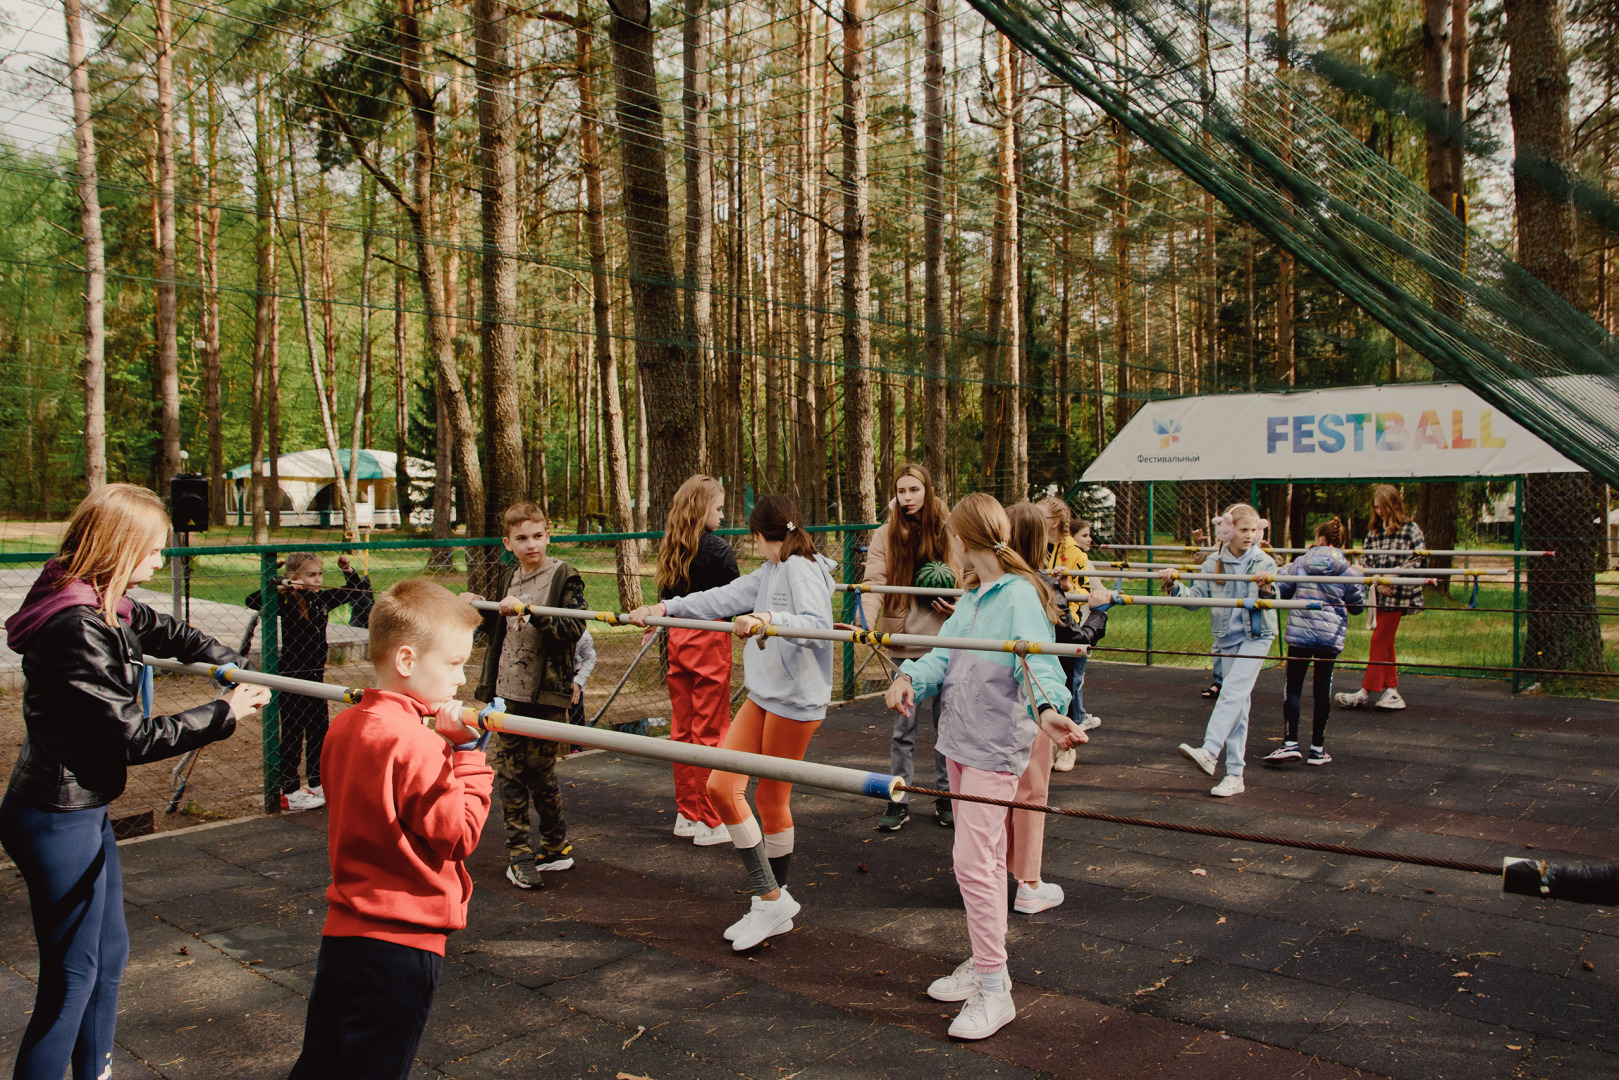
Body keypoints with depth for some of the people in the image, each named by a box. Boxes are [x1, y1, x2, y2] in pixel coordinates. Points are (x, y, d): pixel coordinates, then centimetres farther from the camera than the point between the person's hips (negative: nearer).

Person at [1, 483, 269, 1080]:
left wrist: (228, 661, 14)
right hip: (58, 821, -10)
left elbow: (163, 630, 24)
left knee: (109, 952, 22)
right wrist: (224, 713, -14)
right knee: (72, 975, 2)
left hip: (83, 811, 10)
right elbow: (133, 737, -23)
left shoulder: (106, 608, 3)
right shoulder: (77, 628, -26)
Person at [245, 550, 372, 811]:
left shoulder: (323, 599, 4)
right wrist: (280, 587, -31)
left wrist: (348, 570, -1)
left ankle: (318, 784, 25)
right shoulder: (286, 601, -13)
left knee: (318, 731, 13)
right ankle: (289, 792, 9)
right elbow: (253, 601, -27)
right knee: (292, 734, 1)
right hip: (291, 675, -6)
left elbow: (356, 590, 15)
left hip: (316, 675, 6)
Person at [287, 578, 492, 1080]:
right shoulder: (414, 746, -23)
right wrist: (468, 752, -14)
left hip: (342, 927, 8)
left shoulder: (344, 726, 5)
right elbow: (459, 832, -18)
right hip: (401, 941, -8)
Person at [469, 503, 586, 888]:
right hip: (507, 691, 5)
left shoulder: (564, 577, -5)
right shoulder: (507, 578, 12)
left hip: (546, 693, -5)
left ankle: (556, 846, 21)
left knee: (540, 773, 2)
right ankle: (519, 853, 13)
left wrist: (530, 612, -27)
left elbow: (574, 628, -18)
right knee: (508, 772, 3)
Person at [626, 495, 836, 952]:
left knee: (772, 796, 3)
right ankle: (769, 901, 12)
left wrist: (768, 618, -40)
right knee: (721, 786, 2)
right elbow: (723, 598, 18)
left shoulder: (802, 568, -13)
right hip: (763, 693, 9)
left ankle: (773, 901, 23)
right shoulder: (770, 572, 15)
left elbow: (819, 624, -28)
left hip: (796, 698, -9)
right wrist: (665, 607, 17)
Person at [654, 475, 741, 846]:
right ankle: (710, 823, 7)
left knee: (682, 728, 13)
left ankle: (687, 815, 22)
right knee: (710, 731, 0)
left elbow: (666, 596, 13)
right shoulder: (716, 548, -14)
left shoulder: (669, 547, 6)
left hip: (678, 639, 7)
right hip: (709, 639, -7)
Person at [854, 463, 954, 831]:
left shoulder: (949, 532, 1)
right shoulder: (886, 535, -1)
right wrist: (866, 623, -29)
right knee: (903, 724, 4)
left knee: (945, 721, 10)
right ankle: (898, 801, 14)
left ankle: (945, 796, 24)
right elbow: (874, 584, -12)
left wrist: (959, 604, -9)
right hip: (905, 643, -1)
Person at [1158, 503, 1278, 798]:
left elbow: (1271, 603, -12)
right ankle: (1234, 774, 7)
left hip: (1256, 635, -3)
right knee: (1238, 702, 6)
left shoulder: (1264, 563, -4)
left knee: (1232, 692, -20)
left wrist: (1266, 588, -33)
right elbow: (1196, 597, -2)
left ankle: (1208, 752, -30)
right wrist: (1174, 585, -18)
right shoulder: (1213, 564, 3)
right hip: (1227, 637, 3)